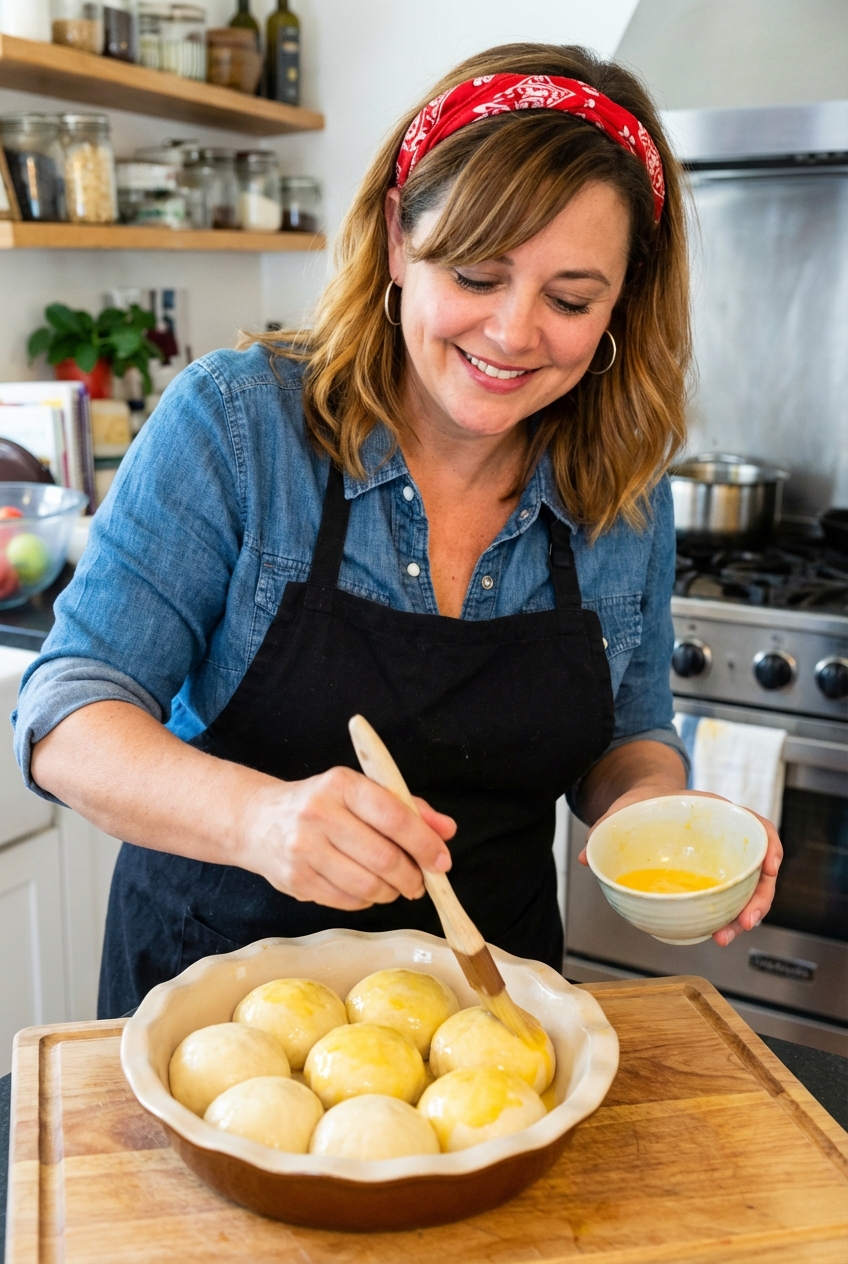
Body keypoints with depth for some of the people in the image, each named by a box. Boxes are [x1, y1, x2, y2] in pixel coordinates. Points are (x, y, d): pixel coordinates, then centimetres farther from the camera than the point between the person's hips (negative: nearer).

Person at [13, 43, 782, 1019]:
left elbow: (627, 732, 5)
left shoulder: (625, 495, -7)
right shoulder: (231, 424, -18)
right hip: (217, 968, -2)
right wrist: (254, 816, -38)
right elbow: (68, 719, -19)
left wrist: (654, 806, -18)